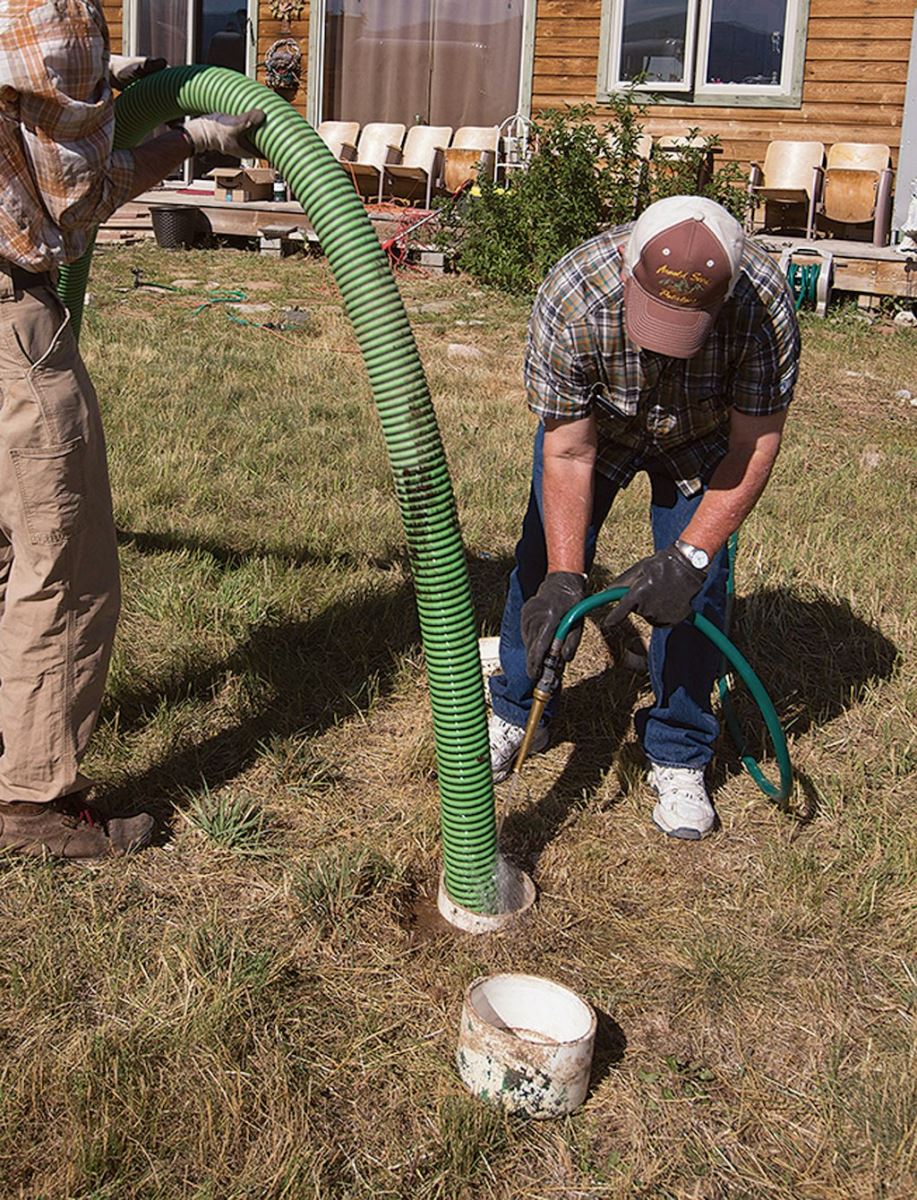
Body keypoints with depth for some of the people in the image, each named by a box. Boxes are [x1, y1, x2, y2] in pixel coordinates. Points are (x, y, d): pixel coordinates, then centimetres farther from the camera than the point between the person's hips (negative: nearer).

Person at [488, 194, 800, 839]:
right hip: (592, 424, 1)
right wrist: (564, 578, -36)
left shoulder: (764, 304, -38)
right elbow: (568, 454, -30)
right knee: (543, 561, -2)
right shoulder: (571, 297, -38)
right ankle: (516, 711, 22)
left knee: (696, 590, -8)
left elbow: (755, 444, -27)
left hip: (703, 439, 0)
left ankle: (679, 756, 9)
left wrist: (688, 556, -35)